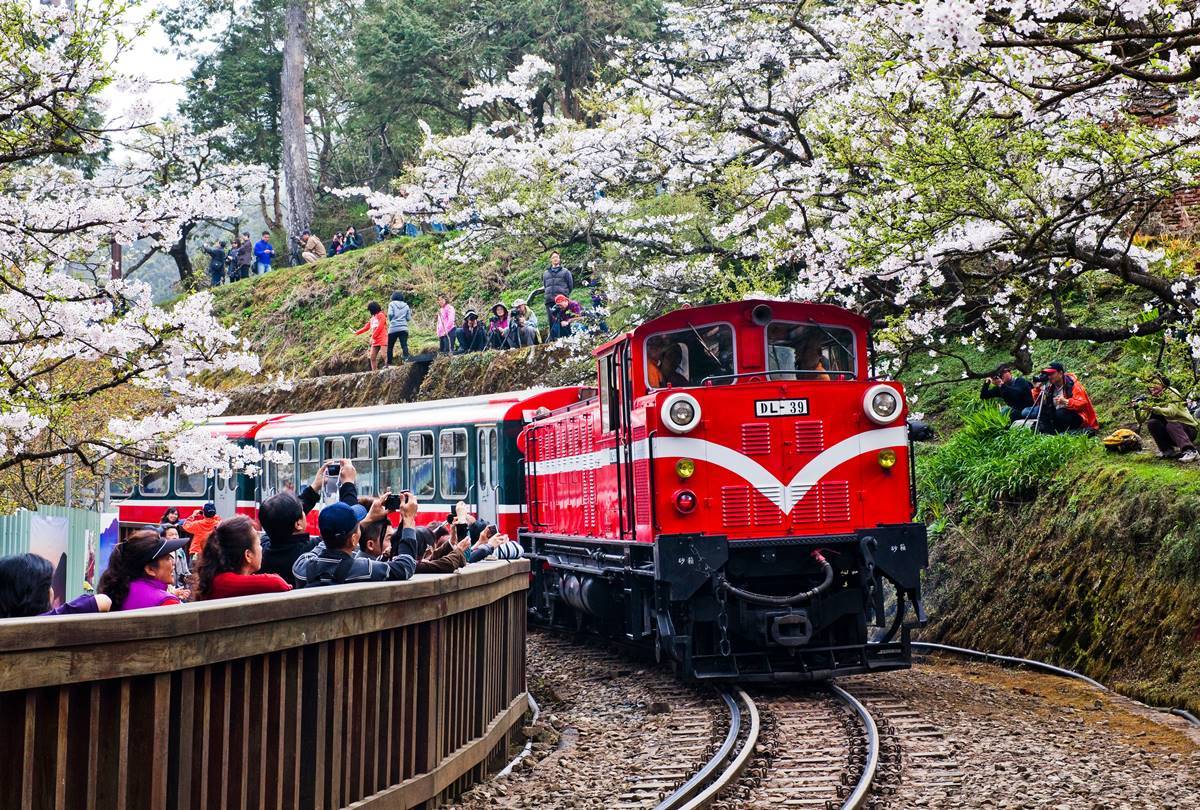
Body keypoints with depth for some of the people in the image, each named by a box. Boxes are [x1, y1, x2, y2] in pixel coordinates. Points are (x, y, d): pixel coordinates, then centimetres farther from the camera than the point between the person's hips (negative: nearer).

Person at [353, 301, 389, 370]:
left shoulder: (381, 315, -3)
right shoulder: (372, 318, 22)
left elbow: (380, 327, -11)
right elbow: (366, 327, 25)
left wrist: (373, 336, -7)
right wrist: (357, 332, 24)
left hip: (382, 340, -9)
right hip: (375, 341, 9)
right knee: (372, 357, 2)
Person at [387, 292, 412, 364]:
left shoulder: (392, 304, 5)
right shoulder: (406, 305, 12)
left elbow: (390, 314, -8)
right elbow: (408, 318, 8)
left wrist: (390, 320, 12)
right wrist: (410, 312, 27)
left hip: (393, 328, -2)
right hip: (404, 328, 2)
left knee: (390, 347, 6)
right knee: (404, 345, -8)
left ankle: (389, 363, 5)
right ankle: (406, 358, -30)